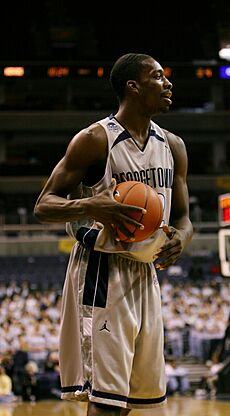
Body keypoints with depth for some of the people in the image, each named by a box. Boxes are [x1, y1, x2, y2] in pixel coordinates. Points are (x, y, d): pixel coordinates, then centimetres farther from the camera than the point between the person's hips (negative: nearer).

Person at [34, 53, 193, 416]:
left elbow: (183, 217, 18)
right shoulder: (96, 140, -10)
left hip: (146, 275, 8)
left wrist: (180, 238, -7)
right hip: (102, 273, -7)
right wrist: (91, 206, -30)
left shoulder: (172, 146, 11)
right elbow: (44, 206, -10)